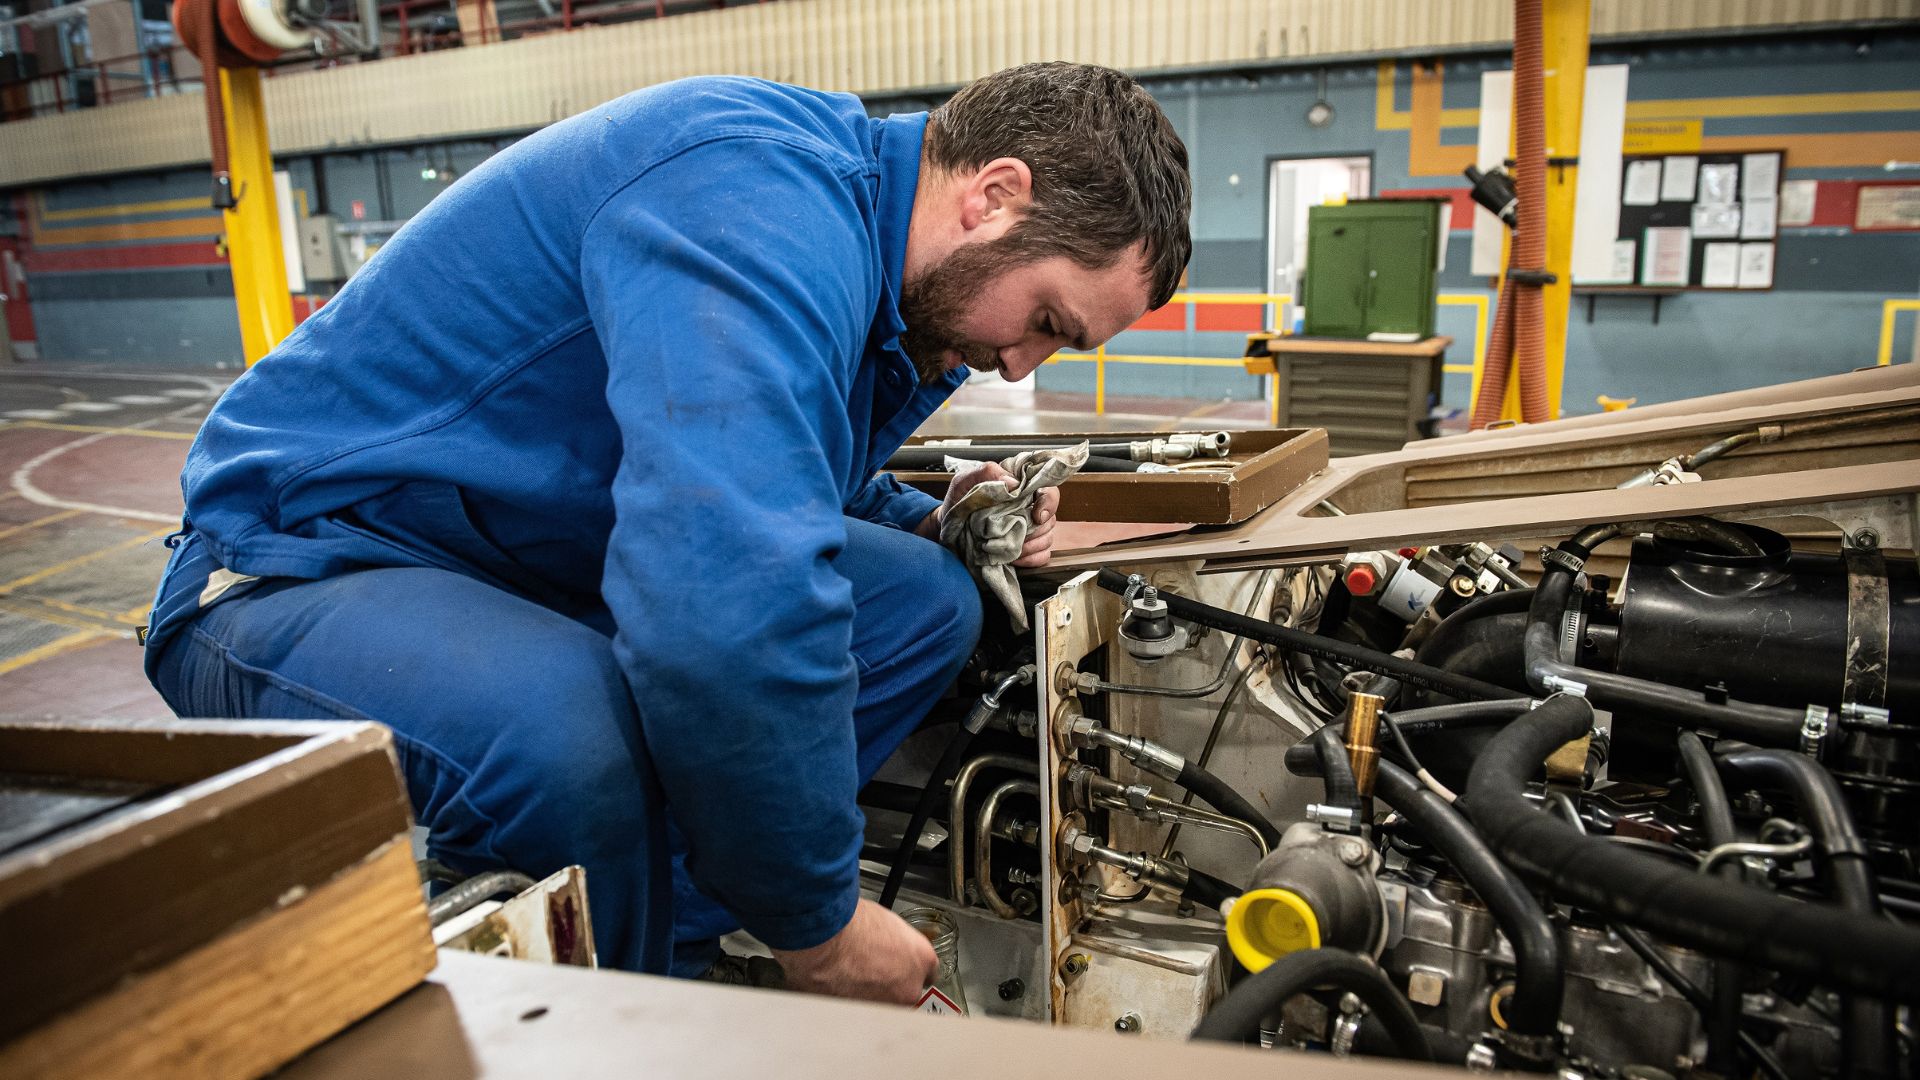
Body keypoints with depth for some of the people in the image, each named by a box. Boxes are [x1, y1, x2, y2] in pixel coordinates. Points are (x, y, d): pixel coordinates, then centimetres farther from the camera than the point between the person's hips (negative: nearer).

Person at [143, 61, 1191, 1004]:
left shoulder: (849, 231, 3)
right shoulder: (763, 197, -28)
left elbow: (758, 480, 19)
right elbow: (732, 620, -40)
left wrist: (923, 522, 1)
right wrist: (817, 925, -26)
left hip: (545, 564, 9)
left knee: (926, 603, 0)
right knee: (573, 736, -40)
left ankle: (665, 949, -2)